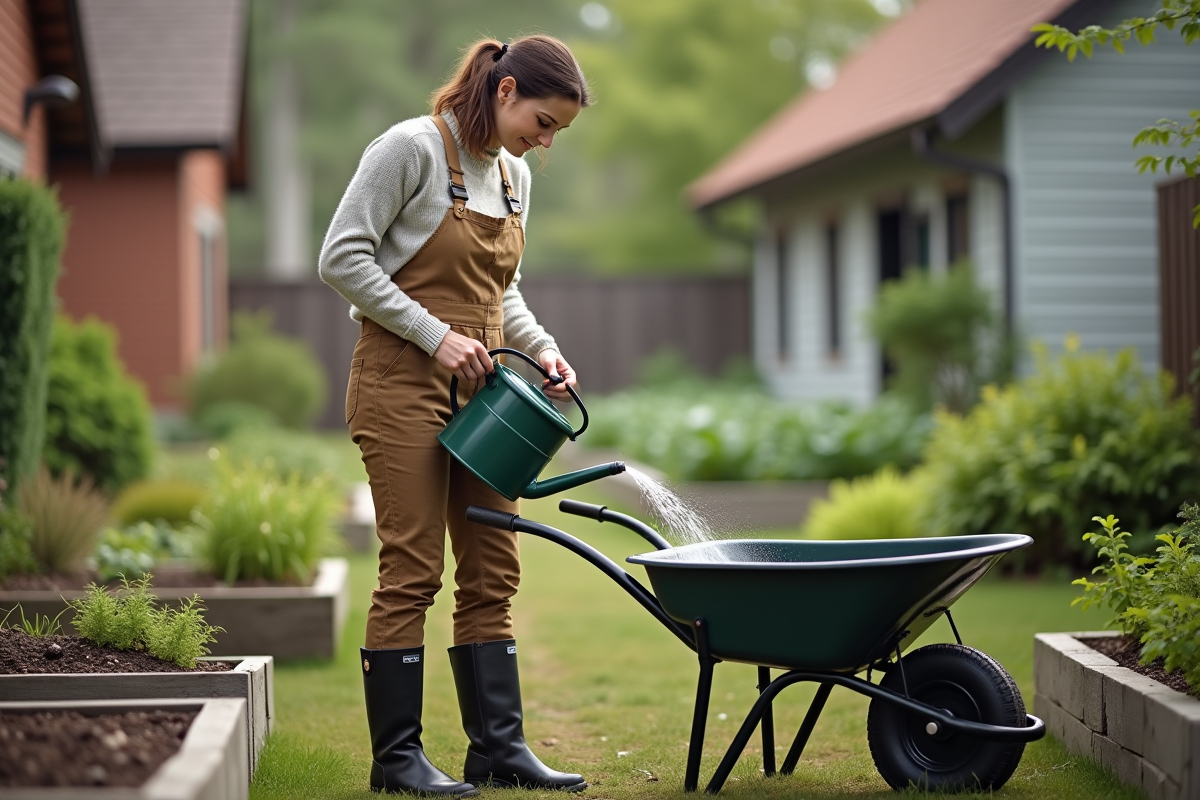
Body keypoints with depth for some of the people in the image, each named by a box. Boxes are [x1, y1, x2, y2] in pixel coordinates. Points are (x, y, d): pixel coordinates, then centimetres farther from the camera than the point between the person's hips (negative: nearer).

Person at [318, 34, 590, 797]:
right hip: (402, 384, -8)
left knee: (493, 572, 7)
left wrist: (544, 349, 3)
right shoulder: (412, 148, -11)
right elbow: (343, 258, -15)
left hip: (478, 390, 8)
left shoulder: (514, 175, 12)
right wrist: (436, 337, -18)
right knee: (413, 571, -6)